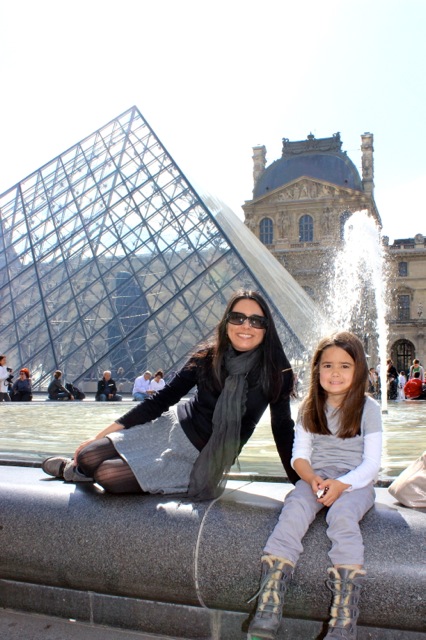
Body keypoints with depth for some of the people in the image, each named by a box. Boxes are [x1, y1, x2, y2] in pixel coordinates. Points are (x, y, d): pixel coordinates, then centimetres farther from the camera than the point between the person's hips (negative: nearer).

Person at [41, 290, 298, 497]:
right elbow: (161, 399, -3)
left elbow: (283, 429, -4)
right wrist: (103, 434, -5)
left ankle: (75, 469, 20)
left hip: (204, 460, -2)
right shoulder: (207, 357, -7)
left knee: (108, 476, -17)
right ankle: (73, 467, 26)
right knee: (89, 457, -13)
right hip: (174, 427, 3)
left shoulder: (276, 372, -13)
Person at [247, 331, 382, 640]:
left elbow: (371, 463, -4)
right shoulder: (309, 408, 9)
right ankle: (268, 609, -36)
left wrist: (341, 484, -21)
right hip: (315, 478, 3)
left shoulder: (368, 408, -1)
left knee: (342, 515, -33)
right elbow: (299, 454, 6)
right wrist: (312, 479, -16)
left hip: (355, 482, -2)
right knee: (293, 510, -27)